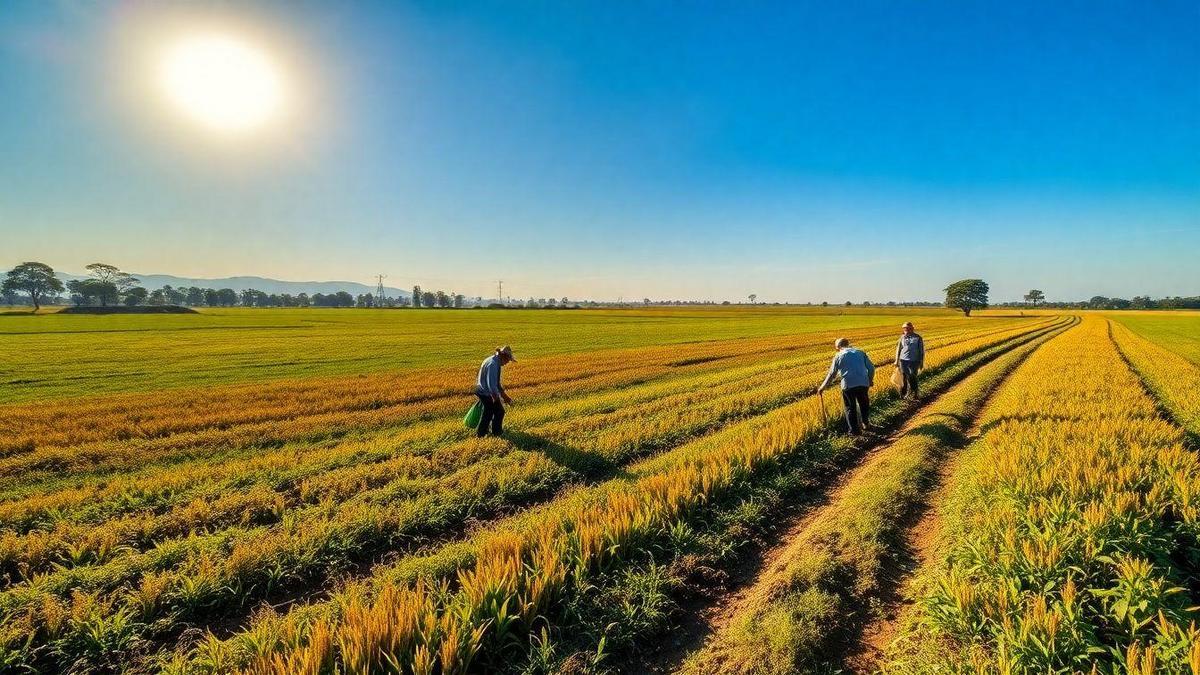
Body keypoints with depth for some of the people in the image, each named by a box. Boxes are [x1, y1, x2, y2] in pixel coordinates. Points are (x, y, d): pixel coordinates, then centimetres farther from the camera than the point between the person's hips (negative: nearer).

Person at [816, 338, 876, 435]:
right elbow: (871, 368, 10)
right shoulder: (860, 352, 12)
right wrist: (870, 380, 27)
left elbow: (832, 374, 9)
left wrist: (823, 387, 19)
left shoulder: (838, 356, 6)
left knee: (850, 408, 12)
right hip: (863, 383, 3)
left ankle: (854, 430, 16)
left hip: (848, 385, -3)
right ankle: (866, 425, 37)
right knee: (864, 405, 24)